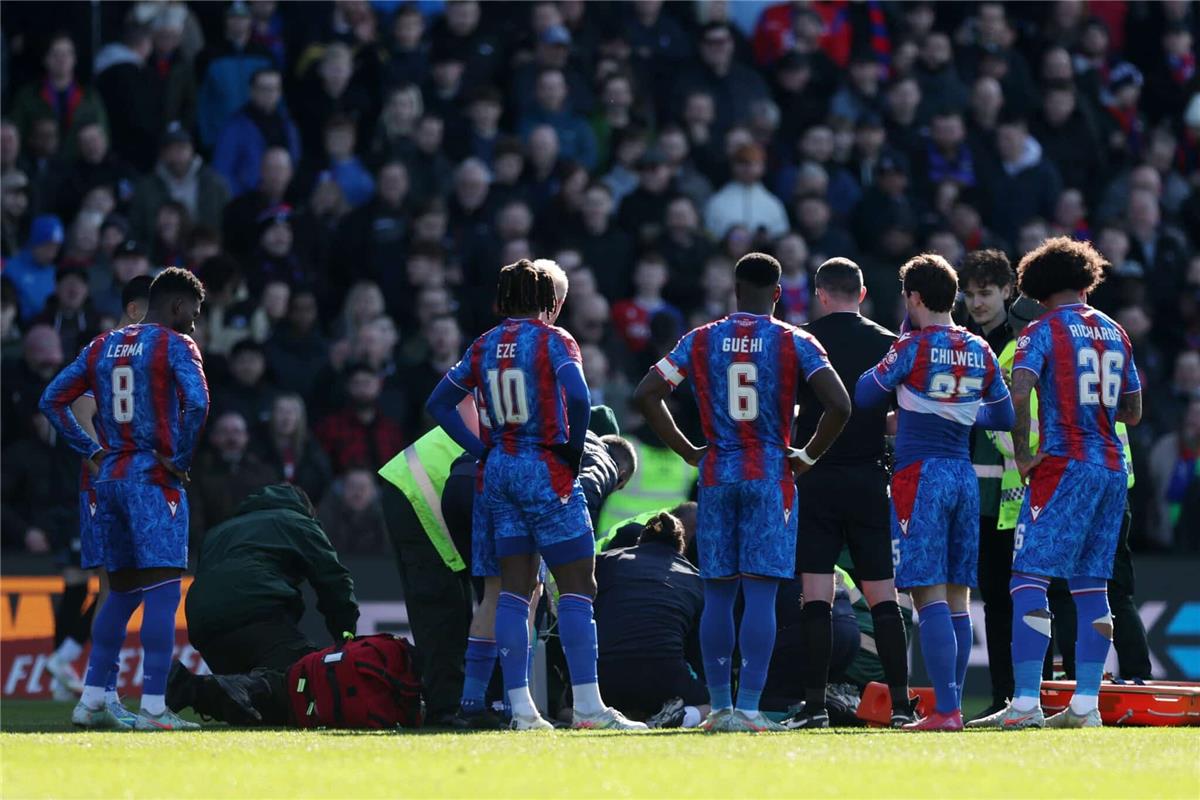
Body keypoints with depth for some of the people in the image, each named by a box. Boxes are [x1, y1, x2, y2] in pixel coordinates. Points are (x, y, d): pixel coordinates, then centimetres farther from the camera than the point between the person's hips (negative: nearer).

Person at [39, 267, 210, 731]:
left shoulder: (102, 346, 15)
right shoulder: (175, 345, -4)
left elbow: (52, 400, 14)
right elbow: (196, 403, -20)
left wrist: (92, 451, 12)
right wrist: (180, 458, -8)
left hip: (109, 478, 7)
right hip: (153, 480, -7)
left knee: (122, 590, 17)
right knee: (162, 590, -7)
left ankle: (91, 701, 15)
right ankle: (152, 707, -14)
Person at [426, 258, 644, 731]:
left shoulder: (484, 346, 11)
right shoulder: (552, 340, -7)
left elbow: (439, 404, 14)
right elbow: (577, 396, -23)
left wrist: (482, 450, 11)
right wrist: (573, 448, -9)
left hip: (499, 470, 6)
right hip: (545, 470, -6)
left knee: (514, 588, 7)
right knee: (577, 586, -2)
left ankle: (520, 707, 3)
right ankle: (587, 705, -8)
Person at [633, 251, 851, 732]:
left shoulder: (701, 341, 5)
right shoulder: (795, 344, -2)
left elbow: (645, 395, 3)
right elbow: (839, 406, -13)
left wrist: (688, 452, 9)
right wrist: (808, 456, 1)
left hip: (717, 476, 2)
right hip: (771, 477, -2)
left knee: (718, 594, 9)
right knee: (761, 593, -5)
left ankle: (720, 707, 12)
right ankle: (749, 709, -12)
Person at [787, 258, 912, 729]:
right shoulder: (888, 345, 3)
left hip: (815, 478, -2)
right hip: (869, 475, 2)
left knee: (816, 595, -2)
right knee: (882, 595, 6)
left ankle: (815, 704, -7)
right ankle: (900, 703, 2)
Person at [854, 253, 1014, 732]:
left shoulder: (914, 346, -8)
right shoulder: (980, 351, 9)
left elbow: (864, 396, -1)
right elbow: (1004, 417, 18)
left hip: (920, 473, -6)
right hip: (964, 475, 6)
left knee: (930, 595, -9)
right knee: (957, 598, 9)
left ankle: (945, 710, -16)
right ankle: (954, 706, 10)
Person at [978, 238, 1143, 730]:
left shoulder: (1044, 330, -4)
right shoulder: (1114, 332, 15)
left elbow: (1019, 392, -20)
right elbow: (1133, 412, 20)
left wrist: (1022, 452, -10)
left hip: (1064, 464, -6)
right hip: (1112, 467, 6)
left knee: (1029, 580, -7)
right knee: (1091, 586, 10)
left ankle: (1026, 702, -16)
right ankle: (1085, 704, 7)